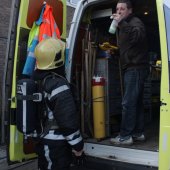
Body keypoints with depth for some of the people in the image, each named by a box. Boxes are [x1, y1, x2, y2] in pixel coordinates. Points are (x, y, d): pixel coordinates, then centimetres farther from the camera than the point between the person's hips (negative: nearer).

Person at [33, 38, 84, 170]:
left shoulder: (37, 79, 5)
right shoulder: (58, 85, -23)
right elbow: (68, 119, -23)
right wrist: (77, 144, -14)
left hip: (41, 140, 9)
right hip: (56, 144, -9)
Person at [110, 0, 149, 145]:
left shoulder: (136, 22, -6)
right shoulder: (125, 25, 23)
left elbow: (138, 36, -31)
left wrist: (121, 23, -32)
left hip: (136, 68, -10)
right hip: (133, 68, 10)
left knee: (128, 103, -11)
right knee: (136, 102, 11)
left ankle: (125, 136, -5)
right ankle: (138, 133, 19)